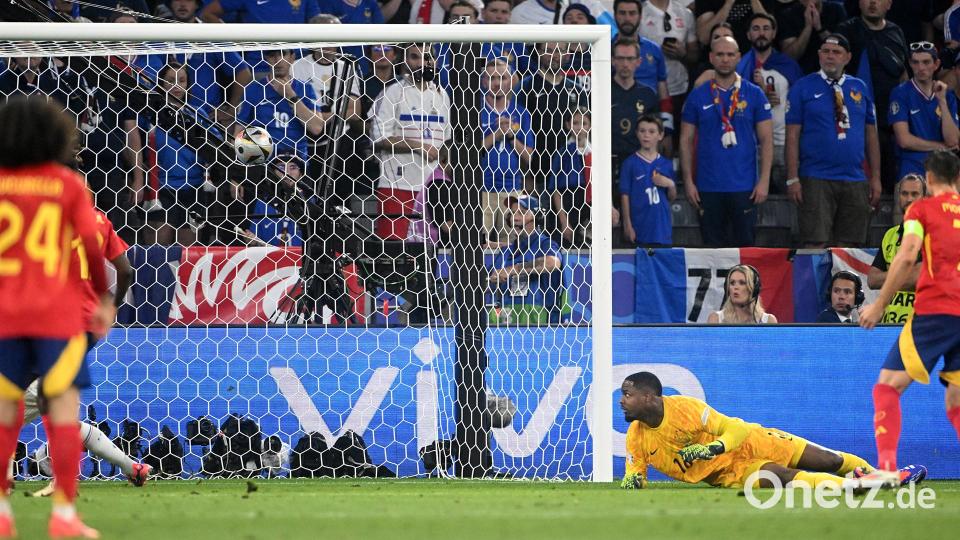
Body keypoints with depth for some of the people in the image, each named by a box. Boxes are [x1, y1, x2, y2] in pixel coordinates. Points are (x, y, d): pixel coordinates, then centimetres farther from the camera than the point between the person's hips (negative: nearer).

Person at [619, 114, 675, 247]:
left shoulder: (666, 164, 9)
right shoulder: (630, 163, 0)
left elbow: (672, 198, 16)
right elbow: (625, 195, -1)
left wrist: (670, 185, -6)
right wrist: (628, 225, -6)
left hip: (662, 229, 3)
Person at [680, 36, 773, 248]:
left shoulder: (754, 95, 4)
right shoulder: (698, 97, 6)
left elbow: (766, 140, 3)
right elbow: (686, 140, 7)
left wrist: (764, 180, -5)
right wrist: (688, 181, 0)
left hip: (744, 187, -1)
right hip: (708, 188, 1)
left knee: (745, 244, 0)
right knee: (712, 247, 4)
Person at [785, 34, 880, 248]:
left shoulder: (859, 88, 14)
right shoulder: (803, 88, 3)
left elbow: (871, 134, 15)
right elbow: (792, 135, -1)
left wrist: (875, 177, 8)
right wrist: (793, 179, -9)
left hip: (855, 181, 3)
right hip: (816, 180, -3)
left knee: (850, 245, 3)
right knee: (815, 245, -10)